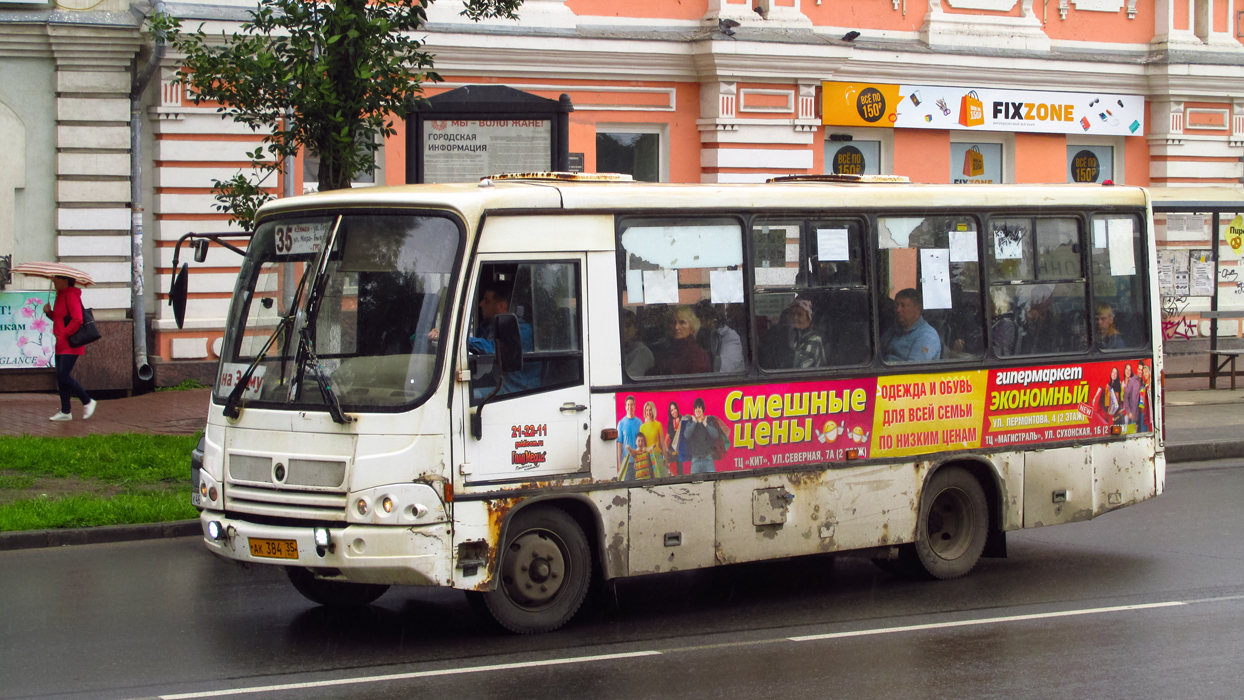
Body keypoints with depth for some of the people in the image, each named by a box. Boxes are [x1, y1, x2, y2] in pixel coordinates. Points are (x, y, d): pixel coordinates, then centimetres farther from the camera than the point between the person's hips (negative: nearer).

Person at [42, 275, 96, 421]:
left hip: (71, 344, -10)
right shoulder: (61, 295, 16)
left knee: (64, 376, -14)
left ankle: (87, 401, 1)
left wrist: (64, 334, -19)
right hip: (61, 344, 10)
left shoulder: (71, 296, -15)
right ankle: (65, 412, 13)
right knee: (61, 377, 8)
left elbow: (77, 320, -22)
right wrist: (49, 312, 3)